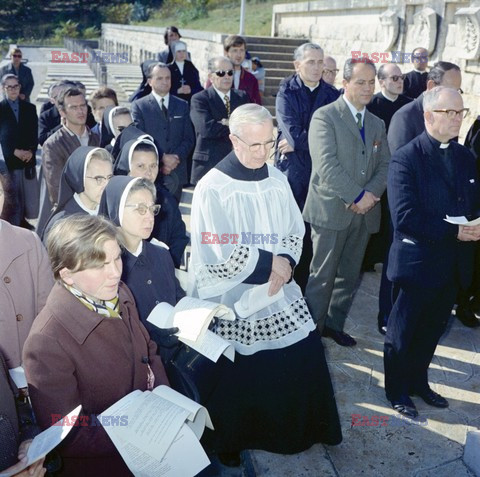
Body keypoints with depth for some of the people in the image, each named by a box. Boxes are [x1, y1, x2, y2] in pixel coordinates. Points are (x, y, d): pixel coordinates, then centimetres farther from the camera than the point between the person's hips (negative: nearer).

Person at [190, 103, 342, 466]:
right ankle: (228, 441, 32)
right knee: (236, 373, 7)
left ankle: (298, 428, 31)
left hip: (278, 292, 5)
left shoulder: (277, 180, 2)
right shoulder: (212, 188, -14)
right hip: (232, 299, -5)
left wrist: (285, 266, -14)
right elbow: (220, 254, -18)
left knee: (304, 356, 5)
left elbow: (295, 232, 5)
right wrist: (271, 262, -13)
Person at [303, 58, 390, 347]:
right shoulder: (325, 117, -5)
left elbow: (385, 165, 9)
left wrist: (371, 193, -10)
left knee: (349, 275, 13)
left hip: (365, 211, 6)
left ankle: (335, 324, 28)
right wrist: (357, 196, -18)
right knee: (323, 275, 0)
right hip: (332, 209, -6)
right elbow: (327, 166, -16)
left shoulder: (377, 123, 16)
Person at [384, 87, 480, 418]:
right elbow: (405, 217, -22)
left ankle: (418, 381, 40)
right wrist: (453, 231, -22)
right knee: (403, 332, 10)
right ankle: (397, 390, 29)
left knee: (433, 329, 20)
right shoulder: (407, 158, -13)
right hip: (418, 262, -6)